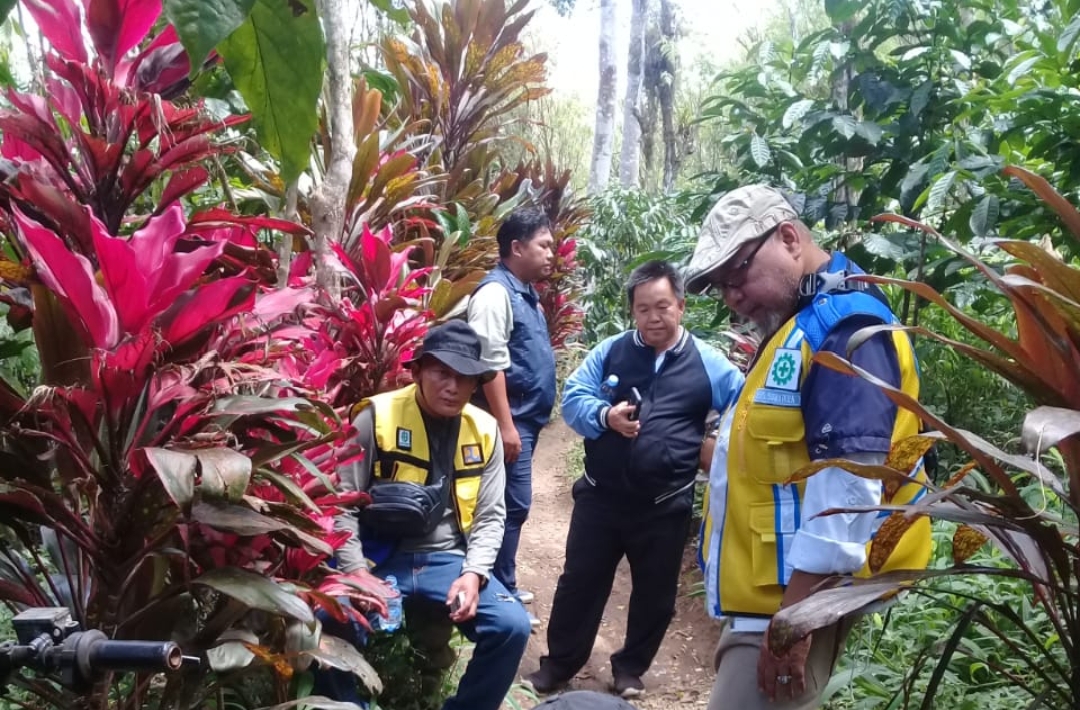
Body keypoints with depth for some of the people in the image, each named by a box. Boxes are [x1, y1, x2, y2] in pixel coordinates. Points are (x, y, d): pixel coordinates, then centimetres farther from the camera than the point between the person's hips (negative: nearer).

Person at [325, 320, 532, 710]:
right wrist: (357, 572, -17)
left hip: (448, 558, 3)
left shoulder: (485, 430, 3)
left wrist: (473, 573, -10)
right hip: (380, 557, -3)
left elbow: (490, 516, 6)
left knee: (512, 627, -17)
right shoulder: (376, 418, -7)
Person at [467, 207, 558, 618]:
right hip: (511, 420, -10)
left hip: (527, 418, 10)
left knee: (513, 505, 16)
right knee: (512, 506, -4)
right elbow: (491, 365, -22)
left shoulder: (526, 292, 14)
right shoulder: (496, 292, -16)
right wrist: (505, 425, -23)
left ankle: (502, 586, 28)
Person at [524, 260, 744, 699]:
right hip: (600, 495, 1)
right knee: (579, 582, 10)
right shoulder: (610, 351, 1)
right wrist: (605, 417, -21)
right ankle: (558, 664, 29)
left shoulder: (708, 363, -2)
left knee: (654, 594, 14)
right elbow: (572, 398, -2)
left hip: (665, 505, 0)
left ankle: (630, 668, 37)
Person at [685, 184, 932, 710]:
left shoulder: (844, 325, -17)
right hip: (766, 592, 10)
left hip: (796, 598, -10)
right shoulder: (798, 325, 15)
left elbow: (848, 484, -25)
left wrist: (793, 617, -24)